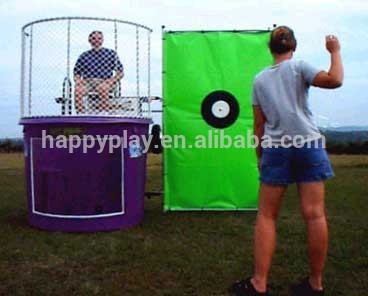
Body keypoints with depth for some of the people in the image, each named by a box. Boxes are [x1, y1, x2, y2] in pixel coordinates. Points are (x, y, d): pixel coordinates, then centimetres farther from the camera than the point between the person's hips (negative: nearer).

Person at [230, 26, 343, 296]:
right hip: (307, 143, -1)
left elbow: (259, 123, 11)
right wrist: (335, 51, 6)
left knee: (266, 216, 6)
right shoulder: (298, 67, 5)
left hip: (276, 149, 2)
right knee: (315, 214, 2)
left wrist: (260, 156, 17)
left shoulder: (260, 79, 13)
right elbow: (334, 80, -9)